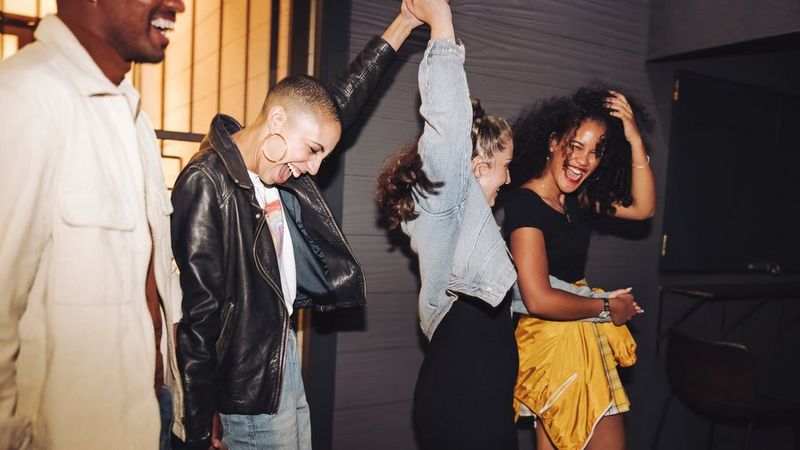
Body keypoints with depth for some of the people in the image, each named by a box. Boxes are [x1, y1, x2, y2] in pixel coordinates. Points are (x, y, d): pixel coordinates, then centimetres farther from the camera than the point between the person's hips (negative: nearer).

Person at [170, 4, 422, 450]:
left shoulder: (271, 163, 3)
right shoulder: (206, 185, -21)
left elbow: (342, 100, 13)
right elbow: (197, 316, -22)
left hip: (282, 350, 9)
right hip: (248, 379, -8)